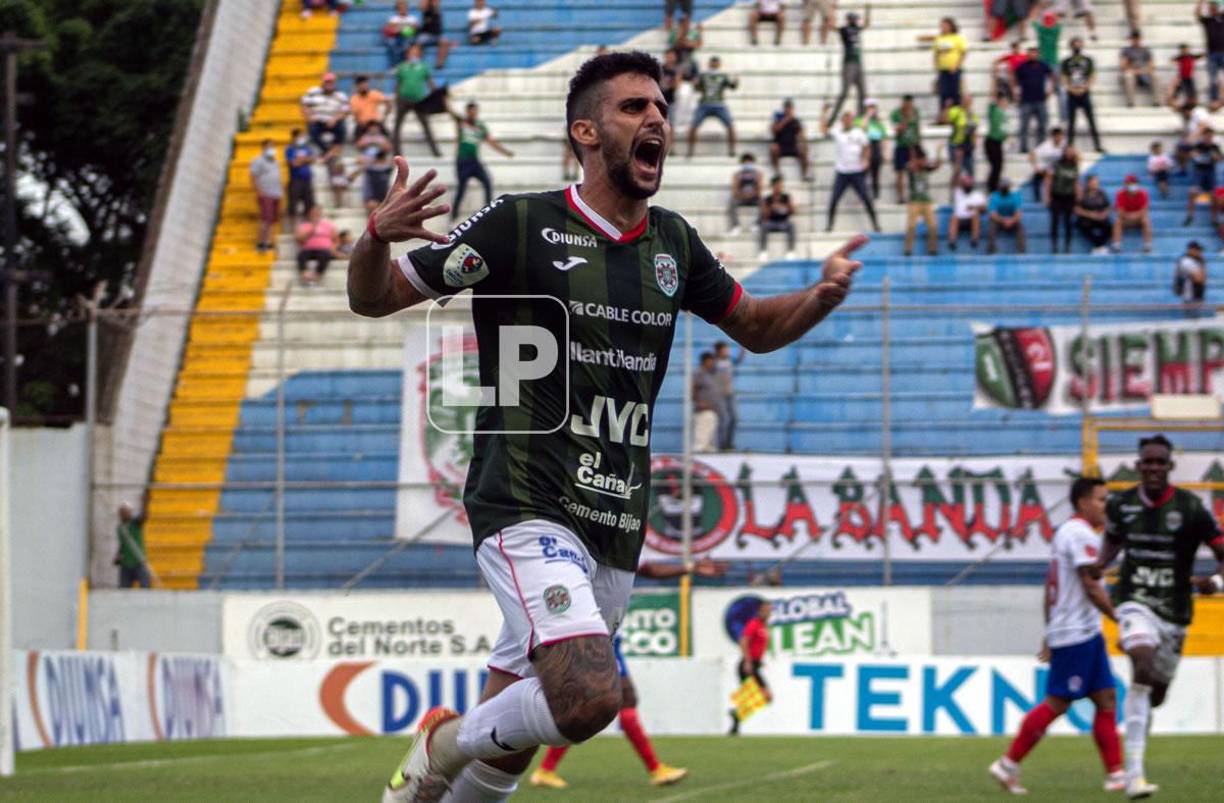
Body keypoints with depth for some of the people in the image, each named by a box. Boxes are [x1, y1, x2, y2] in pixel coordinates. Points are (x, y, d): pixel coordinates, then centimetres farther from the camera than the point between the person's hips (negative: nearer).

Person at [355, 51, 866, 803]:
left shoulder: (672, 243, 10)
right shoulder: (522, 225, -7)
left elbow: (756, 326, 26)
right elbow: (373, 299, -3)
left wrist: (822, 297, 4)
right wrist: (377, 237, -26)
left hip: (616, 531, 6)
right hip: (528, 509, -6)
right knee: (588, 696, -26)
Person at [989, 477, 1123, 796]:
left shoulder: (1064, 532, 18)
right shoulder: (1081, 534, -12)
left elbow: (1050, 590, 21)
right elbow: (1090, 587, -19)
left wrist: (1050, 634, 22)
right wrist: (1120, 619, -16)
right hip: (1078, 634, -10)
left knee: (1106, 699, 6)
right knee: (1057, 703, -6)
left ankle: (1115, 774, 3)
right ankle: (1008, 764, 0)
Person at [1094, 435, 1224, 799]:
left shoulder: (1191, 509, -9)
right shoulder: (1121, 505, -1)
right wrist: (1096, 567, 3)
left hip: (1174, 611, 1)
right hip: (1135, 602, -1)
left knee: (1156, 693, 12)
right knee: (1143, 670, -28)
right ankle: (1134, 773, -31)